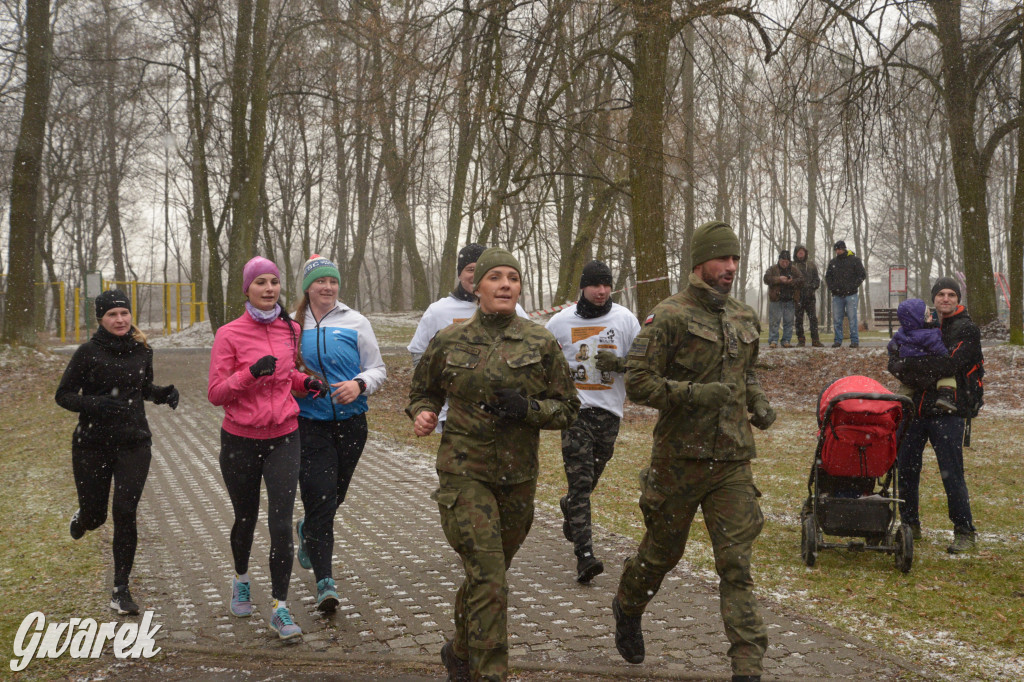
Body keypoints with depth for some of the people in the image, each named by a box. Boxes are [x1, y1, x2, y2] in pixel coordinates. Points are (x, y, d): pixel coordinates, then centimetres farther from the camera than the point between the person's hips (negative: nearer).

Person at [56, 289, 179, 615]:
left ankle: (121, 590, 2)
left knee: (125, 514, -7)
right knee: (95, 515, 8)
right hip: (93, 445, -1)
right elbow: (63, 395, -5)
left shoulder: (141, 349, 2)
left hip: (134, 444, 2)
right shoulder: (89, 352, -9)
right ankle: (82, 517, 49)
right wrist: (94, 403, -23)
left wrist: (164, 393, -2)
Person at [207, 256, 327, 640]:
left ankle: (280, 607, -1)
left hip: (283, 439, 2)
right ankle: (241, 579, 44)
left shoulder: (290, 330, 4)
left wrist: (306, 382, 2)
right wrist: (252, 372, -24)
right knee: (245, 519, 16)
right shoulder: (229, 335, -8)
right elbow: (215, 393, -10)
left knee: (281, 525, -8)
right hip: (240, 440, -2)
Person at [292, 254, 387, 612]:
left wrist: (359, 384, -15)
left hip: (351, 422, 2)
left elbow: (378, 369, 5)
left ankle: (308, 530, 49)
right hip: (309, 424, -2)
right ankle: (325, 581, -10)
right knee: (320, 496, -11)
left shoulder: (355, 323, 3)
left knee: (335, 495, 15)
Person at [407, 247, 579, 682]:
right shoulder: (449, 342, 1)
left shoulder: (541, 343, 1)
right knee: (488, 578, -13)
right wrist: (423, 414, -6)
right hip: (463, 471, -2)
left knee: (489, 572, 17)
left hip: (518, 475, 3)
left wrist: (527, 408, -14)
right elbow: (423, 390, 17)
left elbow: (568, 408, 4)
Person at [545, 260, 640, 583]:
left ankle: (569, 507, 47)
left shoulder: (625, 319, 2)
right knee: (580, 481, -11)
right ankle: (584, 554, -15)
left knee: (590, 478, 15)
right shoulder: (560, 322, 1)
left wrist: (619, 363, -14)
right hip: (575, 409, -2)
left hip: (609, 410, 2)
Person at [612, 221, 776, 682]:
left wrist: (759, 403, 9)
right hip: (681, 458, -4)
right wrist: (694, 394, -22)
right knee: (662, 551, 14)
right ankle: (627, 608, 44)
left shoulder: (745, 319, 11)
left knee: (736, 563, -3)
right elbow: (637, 381, -14)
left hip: (733, 459, 4)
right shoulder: (670, 317, -9)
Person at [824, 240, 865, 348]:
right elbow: (828, 277, 21)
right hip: (837, 295, 4)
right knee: (837, 319, 3)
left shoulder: (854, 260, 2)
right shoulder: (832, 262, 15)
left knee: (852, 318, -5)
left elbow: (862, 274, 1)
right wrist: (831, 287, 3)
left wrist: (853, 286, -10)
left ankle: (854, 340, -1)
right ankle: (838, 340, 10)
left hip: (850, 295, -4)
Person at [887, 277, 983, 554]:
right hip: (915, 407, 5)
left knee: (952, 473, -6)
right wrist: (920, 377, -14)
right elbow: (894, 361, 5)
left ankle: (965, 532, 5)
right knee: (906, 467, 8)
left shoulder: (967, 330, -2)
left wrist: (909, 365, -13)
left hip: (948, 411, -5)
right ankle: (910, 525, 23)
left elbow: (950, 364, -17)